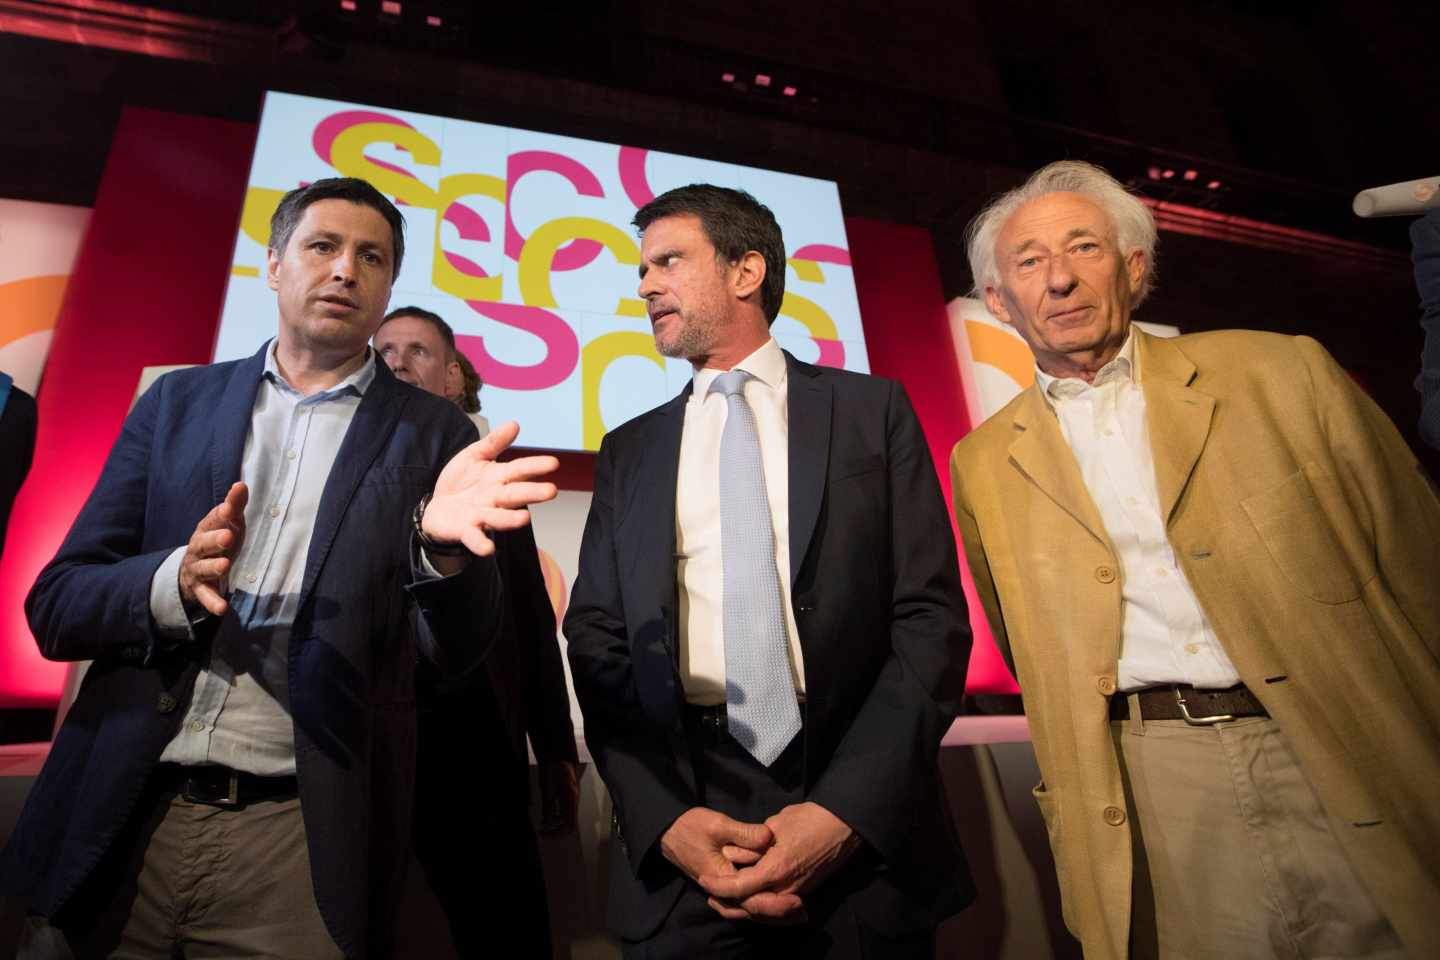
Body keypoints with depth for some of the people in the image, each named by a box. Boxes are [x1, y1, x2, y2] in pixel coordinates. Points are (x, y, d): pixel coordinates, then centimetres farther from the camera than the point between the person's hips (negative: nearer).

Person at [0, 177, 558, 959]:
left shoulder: (430, 434, -2)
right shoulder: (178, 402, 5)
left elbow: (458, 651, -9)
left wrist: (444, 543, -30)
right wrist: (176, 581, -19)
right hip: (119, 820, 3)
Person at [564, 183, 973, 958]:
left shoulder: (871, 411, 3)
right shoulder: (629, 451, 10)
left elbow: (932, 618, -3)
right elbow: (597, 642, 4)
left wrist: (847, 810, -14)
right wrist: (665, 818, -10)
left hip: (865, 830, -1)